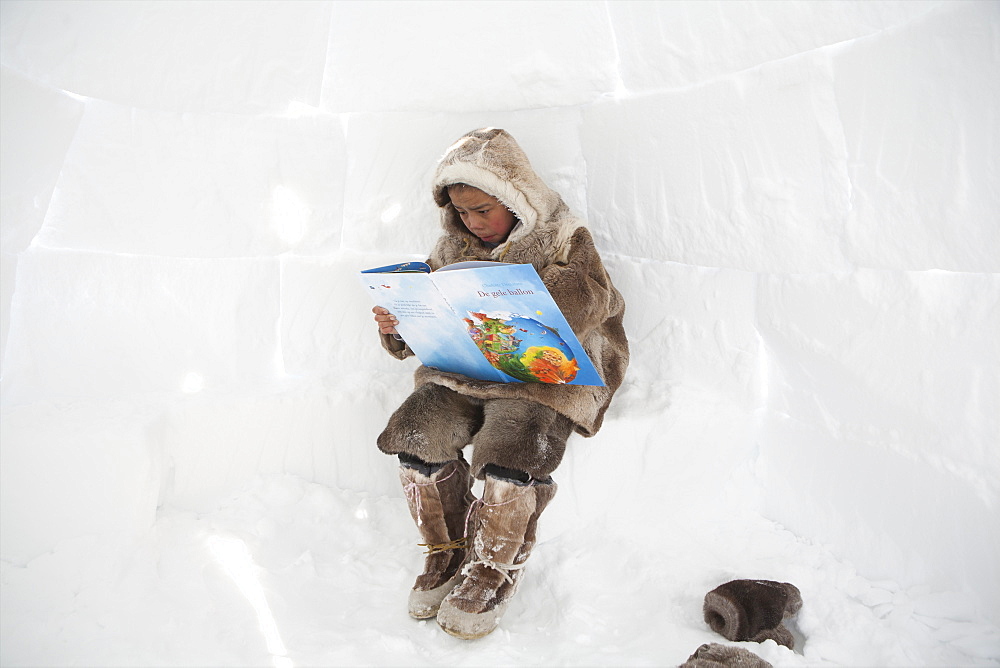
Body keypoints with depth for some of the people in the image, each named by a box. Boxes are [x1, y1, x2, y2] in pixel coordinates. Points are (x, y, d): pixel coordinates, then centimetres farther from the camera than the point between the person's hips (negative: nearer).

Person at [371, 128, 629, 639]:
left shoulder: (564, 242, -3)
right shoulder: (452, 245, 12)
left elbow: (575, 317, -16)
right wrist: (396, 325, -7)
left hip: (541, 378, -4)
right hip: (459, 375, 5)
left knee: (509, 448, -30)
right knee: (416, 432, -20)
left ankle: (494, 569, -1)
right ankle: (447, 551, 6)